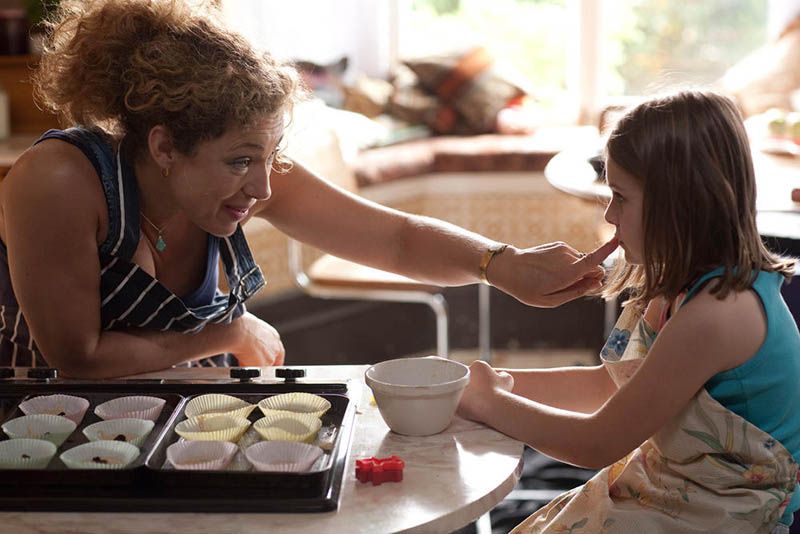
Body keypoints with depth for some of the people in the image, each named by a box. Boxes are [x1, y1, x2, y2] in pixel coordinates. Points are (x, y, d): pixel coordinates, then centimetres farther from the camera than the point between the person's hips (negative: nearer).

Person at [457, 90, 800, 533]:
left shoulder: (714, 313, -27)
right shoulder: (685, 285, 2)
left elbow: (599, 444, -19)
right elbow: (606, 385, 13)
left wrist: (489, 403, -8)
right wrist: (502, 382, 2)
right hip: (671, 490, 8)